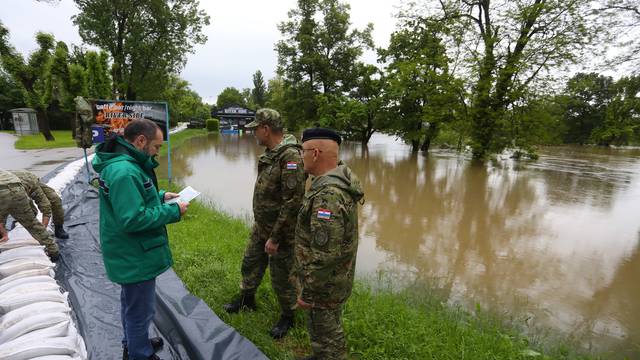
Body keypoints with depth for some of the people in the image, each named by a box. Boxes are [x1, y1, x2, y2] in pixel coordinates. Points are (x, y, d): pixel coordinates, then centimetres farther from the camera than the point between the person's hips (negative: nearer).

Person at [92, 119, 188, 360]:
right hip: (135, 258, -11)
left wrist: (160, 196, 5)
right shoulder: (124, 171, -29)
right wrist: (172, 211, -22)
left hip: (130, 254, 11)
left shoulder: (121, 163, 4)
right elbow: (132, 219, -31)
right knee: (141, 311, 10)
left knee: (131, 302, 28)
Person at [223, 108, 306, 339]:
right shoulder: (270, 154, 5)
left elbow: (293, 202, -28)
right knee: (251, 263, 24)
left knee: (281, 276, 9)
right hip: (261, 227, 9)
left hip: (281, 231, -9)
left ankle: (287, 317, 34)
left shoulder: (290, 156, -26)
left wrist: (275, 237, -23)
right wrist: (261, 226, 19)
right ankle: (247, 299, 49)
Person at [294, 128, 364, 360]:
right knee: (320, 325, 29)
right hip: (335, 275, 9)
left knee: (327, 331, 14)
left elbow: (325, 254, -31)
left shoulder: (328, 195, -32)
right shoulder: (339, 180, 1)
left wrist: (308, 293, -20)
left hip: (326, 283, -9)